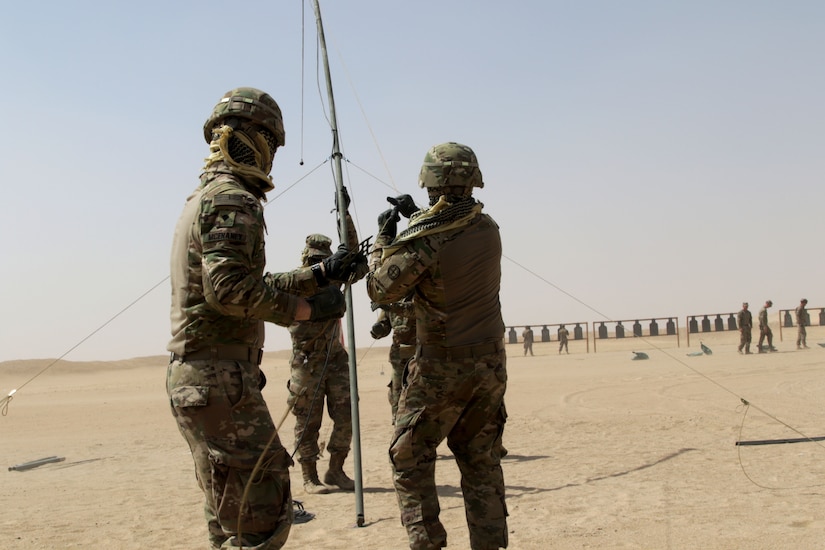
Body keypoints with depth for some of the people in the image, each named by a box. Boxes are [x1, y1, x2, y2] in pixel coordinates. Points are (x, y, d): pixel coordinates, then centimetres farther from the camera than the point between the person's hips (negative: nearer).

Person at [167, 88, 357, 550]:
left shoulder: (203, 199, 20)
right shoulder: (232, 199, -12)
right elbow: (230, 289, -24)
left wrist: (320, 274, 20)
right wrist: (307, 308, -14)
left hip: (193, 379, 11)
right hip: (221, 379, -11)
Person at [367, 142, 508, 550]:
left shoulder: (423, 241, -19)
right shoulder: (488, 229, 0)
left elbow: (381, 290, -8)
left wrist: (385, 240, 4)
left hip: (442, 367, -6)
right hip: (491, 363, 6)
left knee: (409, 458, 7)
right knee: (481, 462, 14)